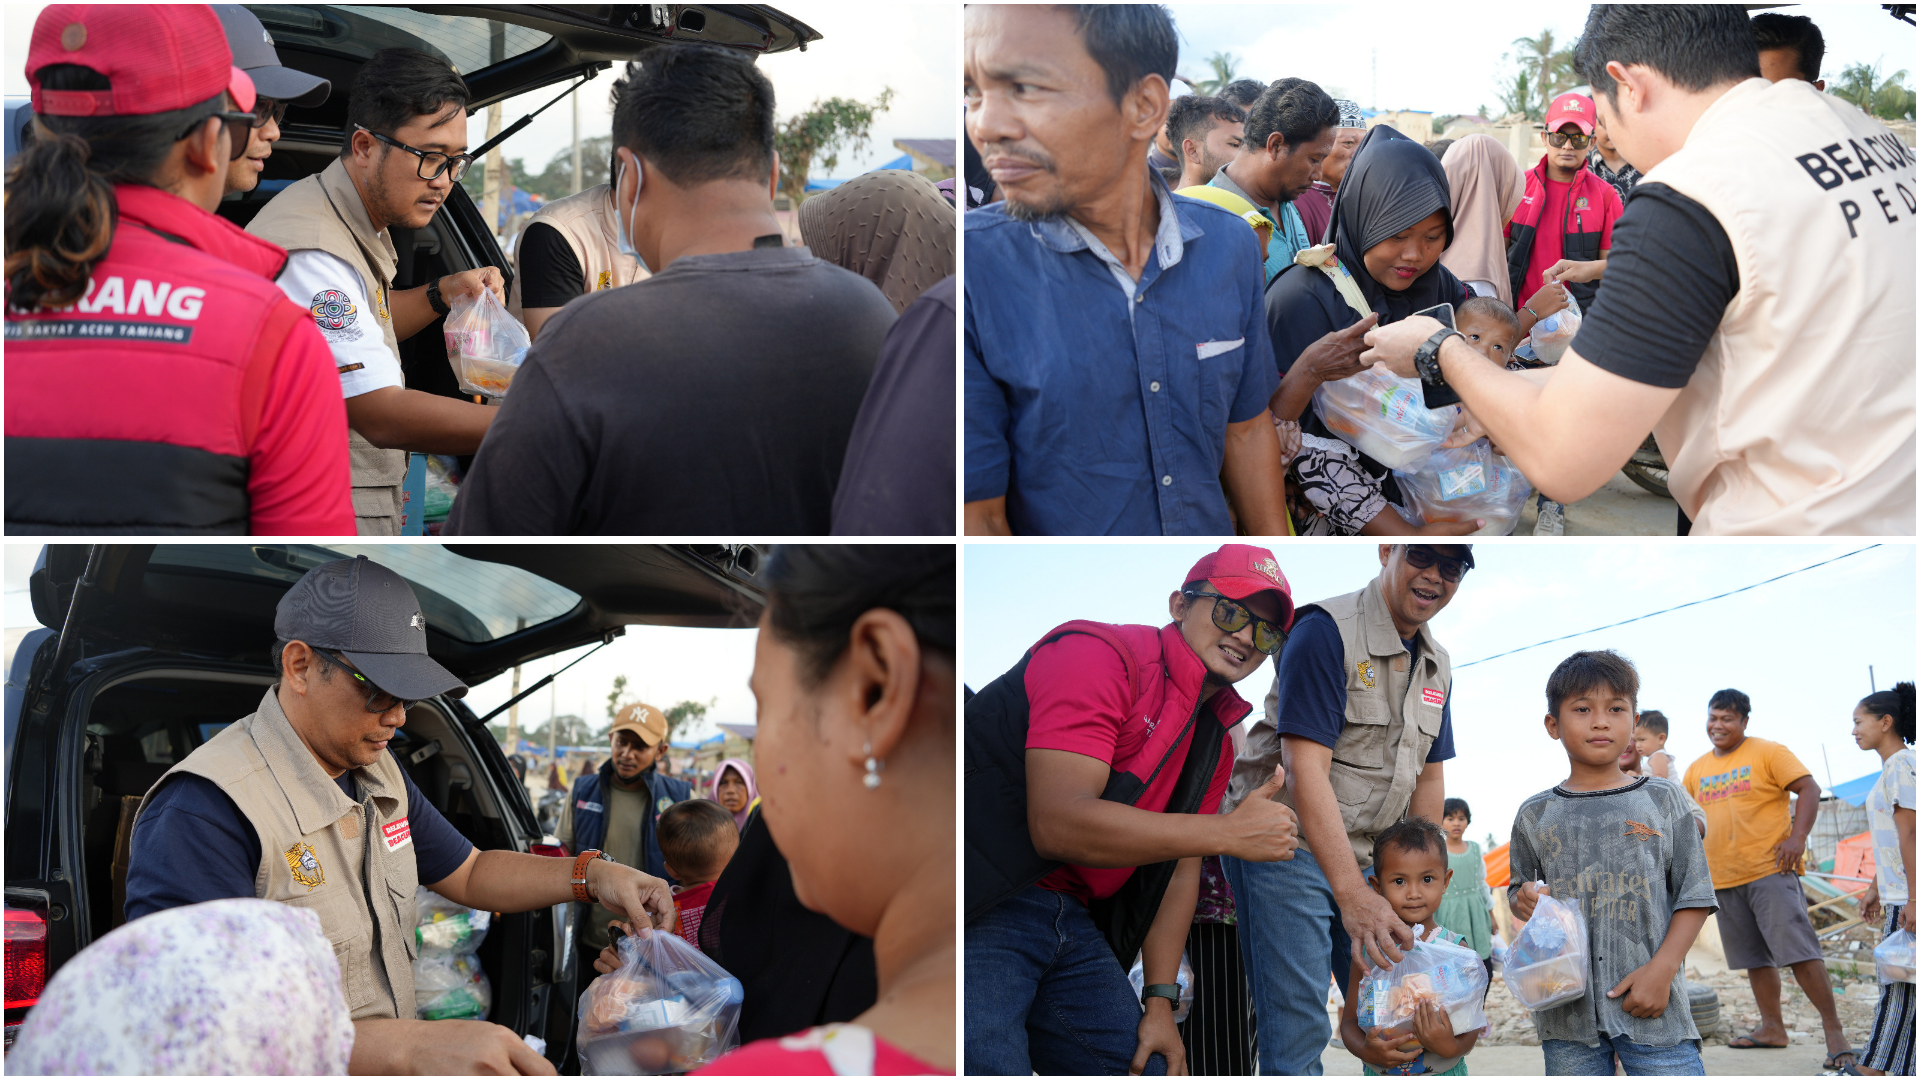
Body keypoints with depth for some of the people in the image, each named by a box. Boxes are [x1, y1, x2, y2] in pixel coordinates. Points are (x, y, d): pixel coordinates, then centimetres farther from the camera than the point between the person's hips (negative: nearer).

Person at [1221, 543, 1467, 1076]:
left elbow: (1428, 779, 16)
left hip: (1363, 854, 8)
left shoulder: (1437, 665, 9)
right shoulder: (1325, 631, -17)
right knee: (1298, 1030, -13)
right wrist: (1354, 897, -32)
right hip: (1286, 847, -8)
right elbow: (1305, 766, -25)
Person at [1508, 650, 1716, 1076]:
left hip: (1650, 1007, -2)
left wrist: (1662, 968, -8)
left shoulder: (1661, 799, 6)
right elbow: (1519, 888, 20)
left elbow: (1694, 896, 4)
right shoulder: (1535, 815, 11)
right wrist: (1522, 899, -5)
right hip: (1566, 1008, 2)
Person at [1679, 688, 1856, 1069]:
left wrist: (1798, 837, -18)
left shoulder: (1768, 752, -2)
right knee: (1755, 958, 11)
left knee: (1798, 949, -13)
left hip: (1770, 870, -6)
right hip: (1724, 879, 6)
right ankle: (1772, 1027, 21)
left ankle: (1833, 1030, -10)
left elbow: (1808, 789, -8)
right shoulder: (1698, 769, 15)